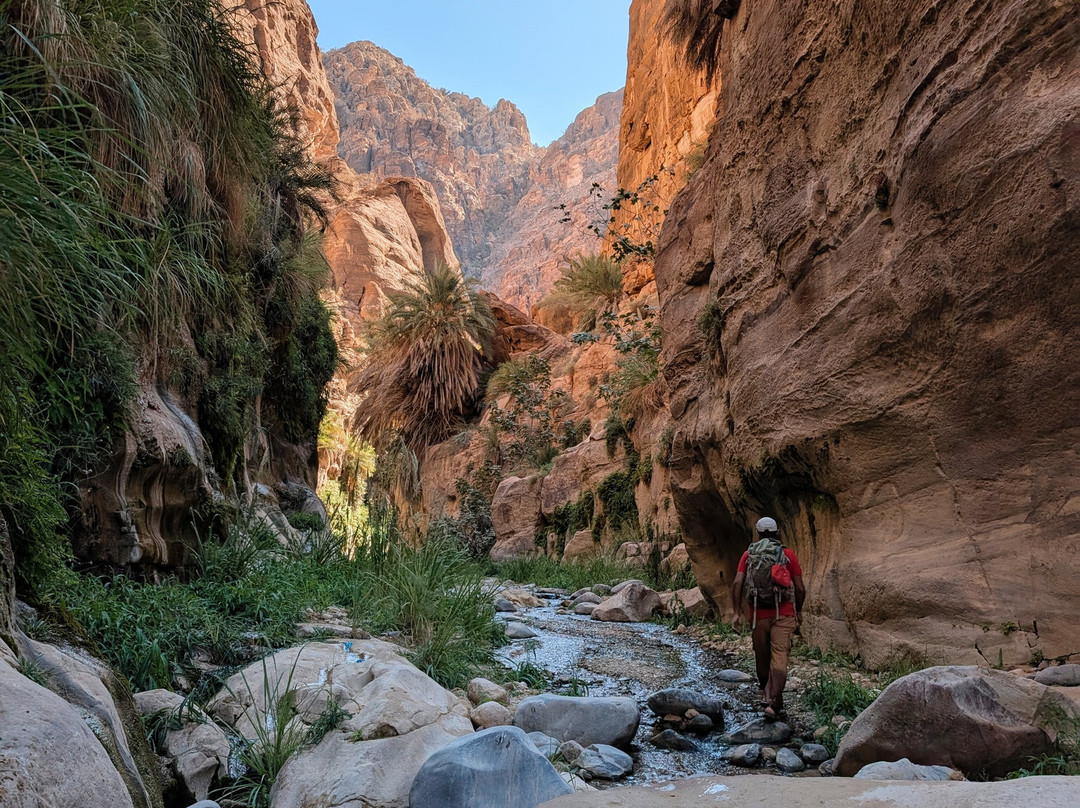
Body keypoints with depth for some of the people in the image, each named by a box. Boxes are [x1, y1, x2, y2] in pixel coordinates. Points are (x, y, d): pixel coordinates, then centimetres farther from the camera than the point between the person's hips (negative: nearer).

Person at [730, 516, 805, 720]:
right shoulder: (789, 554, 3)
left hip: (758, 615, 2)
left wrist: (737, 612, -1)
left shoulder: (748, 554, 6)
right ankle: (773, 703, -18)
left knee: (762, 659, 17)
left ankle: (766, 695, 31)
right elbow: (800, 589, 2)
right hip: (784, 614, -2)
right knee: (779, 659, -7)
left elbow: (737, 583, -6)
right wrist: (798, 611, 18)